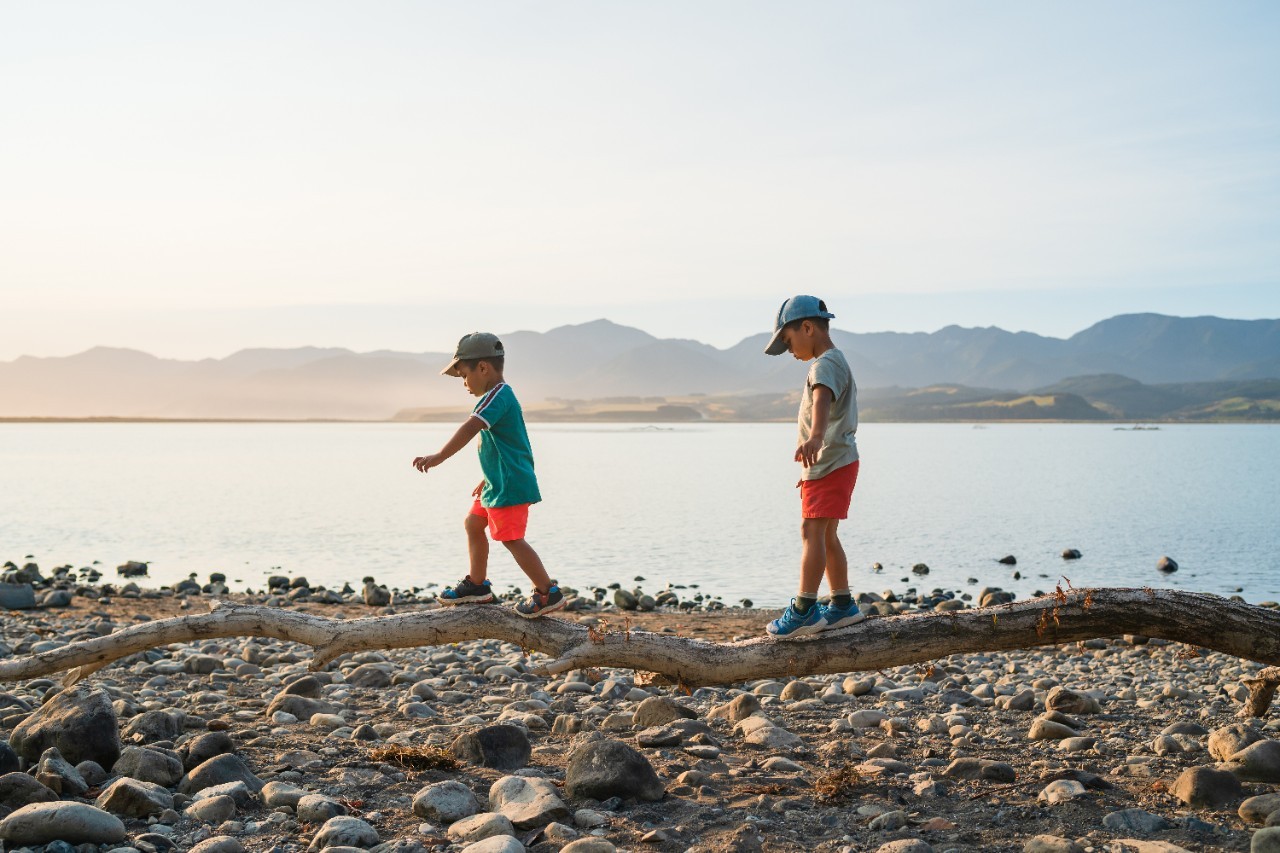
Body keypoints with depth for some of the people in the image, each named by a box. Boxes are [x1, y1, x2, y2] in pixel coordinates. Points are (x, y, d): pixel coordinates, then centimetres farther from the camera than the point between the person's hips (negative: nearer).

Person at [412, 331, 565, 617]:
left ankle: (548, 592, -4)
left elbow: (470, 428, -32)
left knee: (511, 538, -10)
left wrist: (439, 457, -40)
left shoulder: (497, 396, -17)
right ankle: (477, 585, 31)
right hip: (499, 483, 11)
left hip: (511, 484, -11)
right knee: (473, 523, 20)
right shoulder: (501, 396, 17)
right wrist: (489, 478, 32)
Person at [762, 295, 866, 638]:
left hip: (831, 465, -11)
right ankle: (842, 604, 22)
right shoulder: (833, 362, 20)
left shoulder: (825, 364, -15)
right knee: (826, 535, 15)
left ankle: (804, 609, -18)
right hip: (827, 464, 11)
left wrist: (815, 438, -57)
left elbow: (823, 399, -37)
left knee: (812, 530, -15)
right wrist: (811, 468, 37)